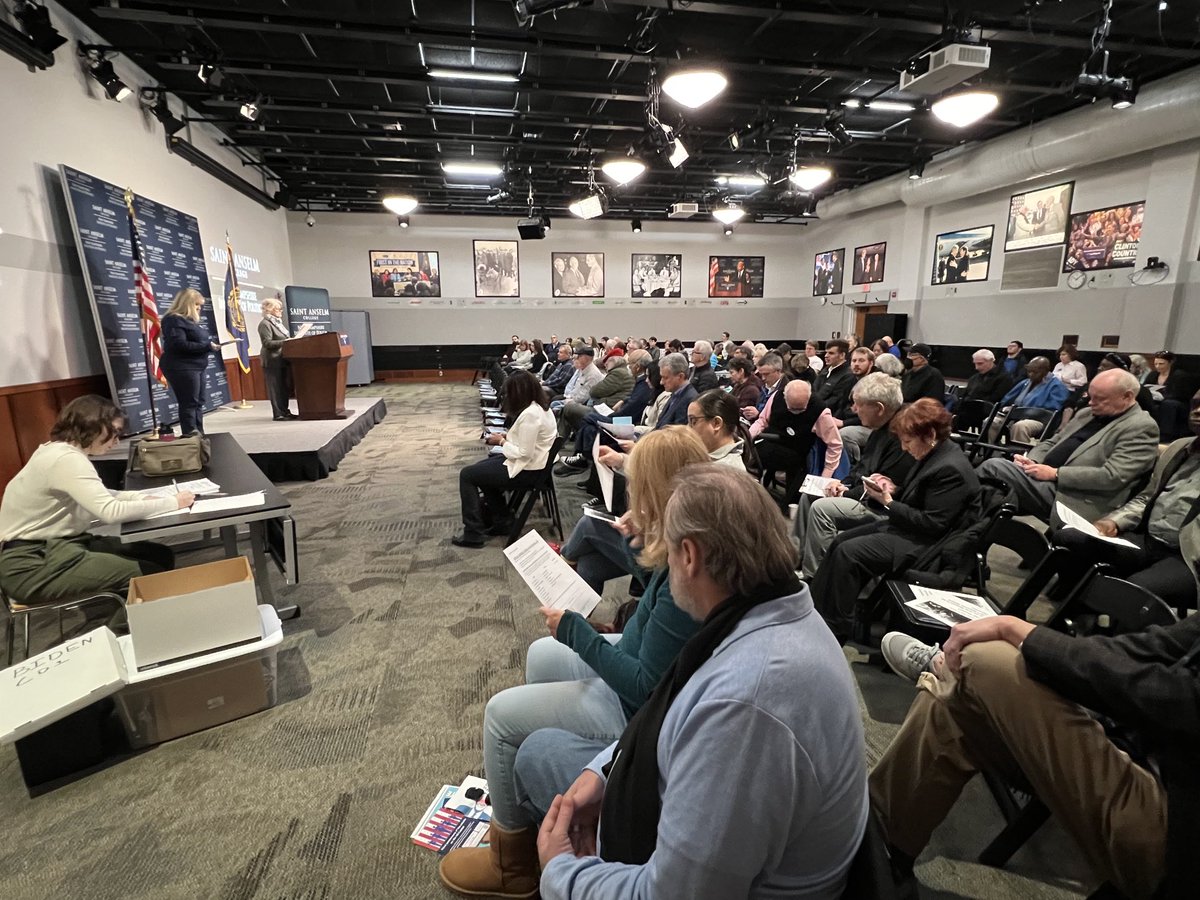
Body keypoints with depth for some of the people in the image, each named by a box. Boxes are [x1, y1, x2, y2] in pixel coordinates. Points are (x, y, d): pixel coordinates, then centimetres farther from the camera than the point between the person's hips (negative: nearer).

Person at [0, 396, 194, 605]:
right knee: (151, 575, -19)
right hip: (31, 564, -10)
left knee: (159, 556, 0)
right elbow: (111, 512, -31)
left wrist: (142, 497, 1)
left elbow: (99, 498, 18)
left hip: (52, 545, 10)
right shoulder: (66, 459, -22)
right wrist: (172, 502, -20)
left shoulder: (61, 451, 8)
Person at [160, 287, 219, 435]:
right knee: (189, 403, -10)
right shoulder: (174, 320, -10)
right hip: (182, 368, -10)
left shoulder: (192, 320, 20)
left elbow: (198, 341, 25)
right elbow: (179, 344, -22)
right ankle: (190, 437, -8)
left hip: (196, 366, 10)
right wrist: (207, 346, -21)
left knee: (198, 402, 10)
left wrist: (212, 345, 4)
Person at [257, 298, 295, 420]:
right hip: (273, 361, -9)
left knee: (285, 387, 9)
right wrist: (284, 342, -22)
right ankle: (278, 414, -2)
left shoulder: (278, 322, 18)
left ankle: (284, 411, 16)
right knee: (276, 387, -5)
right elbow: (267, 343, -18)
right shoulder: (265, 324, -9)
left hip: (283, 360, 9)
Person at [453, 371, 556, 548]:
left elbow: (524, 452, -25)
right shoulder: (540, 406, 5)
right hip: (529, 462, 10)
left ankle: (473, 534, 5)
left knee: (467, 474, -3)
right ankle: (502, 521, 24)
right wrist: (507, 437, 3)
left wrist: (502, 442, -11)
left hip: (525, 469, -10)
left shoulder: (530, 414, -27)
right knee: (481, 468, 23)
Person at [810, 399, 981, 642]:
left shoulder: (950, 469, -25)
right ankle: (817, 610, 11)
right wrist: (893, 491, -3)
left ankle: (835, 629, -6)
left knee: (847, 553, -19)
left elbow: (932, 524, -25)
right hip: (908, 528, 11)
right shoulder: (936, 454, 5)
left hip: (924, 543, -11)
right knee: (840, 541, 6)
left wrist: (888, 503, -20)